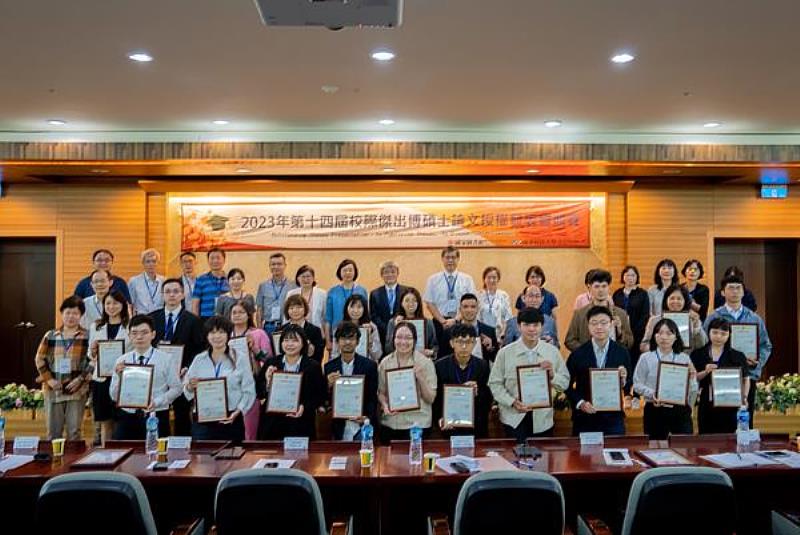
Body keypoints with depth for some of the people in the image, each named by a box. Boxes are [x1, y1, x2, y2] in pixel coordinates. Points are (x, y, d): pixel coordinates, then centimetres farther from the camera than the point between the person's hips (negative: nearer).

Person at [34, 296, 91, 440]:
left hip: (77, 389, -2)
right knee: (53, 431, 9)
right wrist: (48, 379, -4)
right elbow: (40, 359, 7)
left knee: (74, 431, 4)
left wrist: (80, 379, -14)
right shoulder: (50, 335, 6)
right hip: (53, 389, 2)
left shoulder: (87, 336, -1)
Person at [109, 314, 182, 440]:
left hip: (156, 417, -2)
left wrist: (157, 402, -15)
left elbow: (176, 388, -2)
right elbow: (114, 396, 5)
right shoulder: (121, 361, 5)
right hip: (127, 417, 2)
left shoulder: (165, 359, -1)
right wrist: (119, 376, -12)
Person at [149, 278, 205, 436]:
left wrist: (187, 368, -15)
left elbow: (199, 349, -3)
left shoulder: (193, 320, 1)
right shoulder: (152, 318, 8)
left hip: (181, 375, -2)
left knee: (182, 416, 6)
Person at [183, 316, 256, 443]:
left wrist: (237, 411, -14)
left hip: (231, 420, -1)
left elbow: (249, 391, -2)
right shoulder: (199, 360, 8)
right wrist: (190, 387, -11)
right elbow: (187, 391, 10)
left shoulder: (241, 359, 1)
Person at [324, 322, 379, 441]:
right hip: (339, 428, 2)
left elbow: (373, 397, -1)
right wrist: (329, 386, -15)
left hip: (363, 427, -1)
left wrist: (367, 417, -16)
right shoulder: (329, 367, 3)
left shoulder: (369, 366, -2)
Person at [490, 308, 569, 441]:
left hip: (543, 420, 2)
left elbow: (565, 383, 4)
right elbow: (495, 384, -2)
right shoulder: (505, 352, -4)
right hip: (514, 419, -1)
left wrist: (552, 376, -16)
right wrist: (512, 402, -15)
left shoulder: (553, 352, 0)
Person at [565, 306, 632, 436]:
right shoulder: (578, 354, -4)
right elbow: (567, 385, 2)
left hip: (613, 419, 1)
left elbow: (628, 389, 5)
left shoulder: (622, 352, 0)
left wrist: (624, 380, -15)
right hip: (584, 419, -1)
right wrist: (580, 403, -12)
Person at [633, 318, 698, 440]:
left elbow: (693, 390, 7)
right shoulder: (646, 358, 0)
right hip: (655, 410, -1)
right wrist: (652, 394, -18)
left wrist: (691, 378, -12)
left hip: (680, 410, 1)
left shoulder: (684, 358, 7)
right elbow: (637, 384, -2)